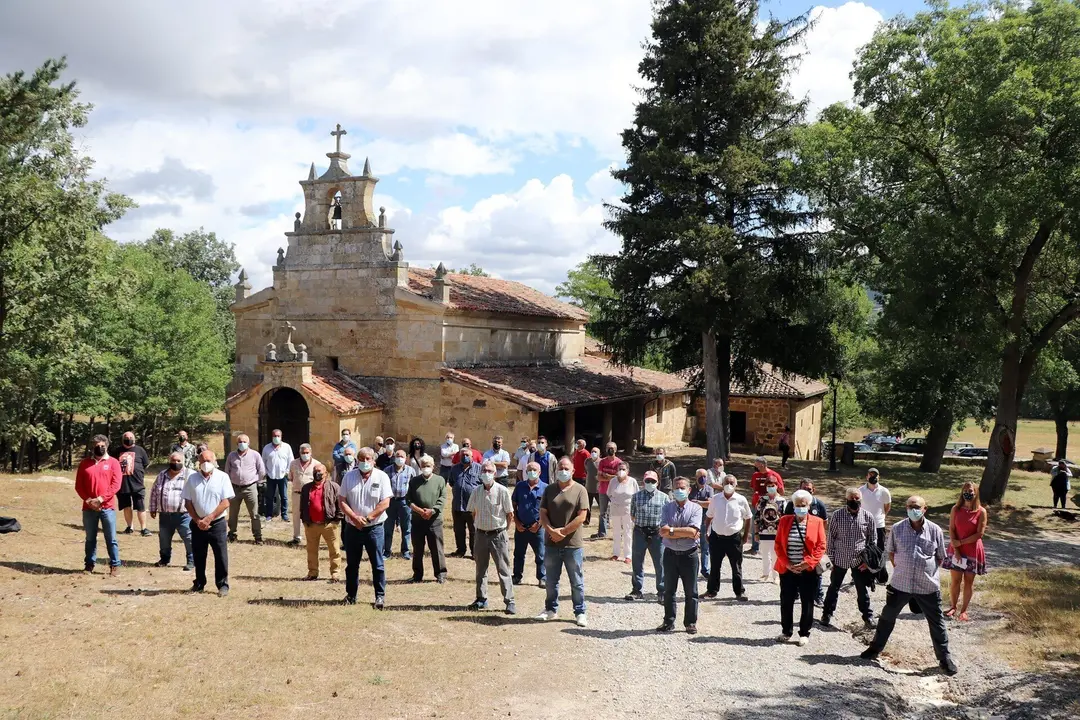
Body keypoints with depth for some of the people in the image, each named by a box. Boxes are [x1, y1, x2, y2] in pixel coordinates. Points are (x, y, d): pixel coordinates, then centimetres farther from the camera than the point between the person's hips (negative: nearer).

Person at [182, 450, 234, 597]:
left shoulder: (222, 477, -6)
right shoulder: (191, 478, 2)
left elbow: (226, 502, -10)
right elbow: (187, 502, 3)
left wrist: (209, 518, -14)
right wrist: (198, 521, -7)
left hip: (217, 523, -3)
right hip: (197, 524, 3)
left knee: (221, 556, -1)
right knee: (198, 556, 11)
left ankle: (223, 585, 8)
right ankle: (199, 583, 25)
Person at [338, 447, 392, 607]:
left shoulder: (381, 477, -6)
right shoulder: (349, 476, 2)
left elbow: (385, 503, -11)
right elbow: (341, 501, -1)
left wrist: (367, 518, -15)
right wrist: (354, 517, -14)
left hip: (374, 528, -3)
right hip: (352, 527, 3)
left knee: (377, 564, 3)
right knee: (352, 564, 12)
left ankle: (380, 595, 12)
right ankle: (351, 595, 25)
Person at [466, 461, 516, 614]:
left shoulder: (502, 491, -10)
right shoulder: (476, 492, 2)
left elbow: (510, 514, -4)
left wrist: (502, 529, 0)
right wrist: (479, 526, 10)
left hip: (498, 534, -4)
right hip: (481, 534, 4)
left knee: (503, 570, -2)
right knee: (480, 569, 13)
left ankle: (509, 601, 1)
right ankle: (481, 599, 25)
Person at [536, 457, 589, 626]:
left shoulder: (580, 490, -4)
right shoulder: (549, 490, 7)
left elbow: (581, 517, -11)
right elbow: (543, 513, 3)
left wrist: (563, 532, -13)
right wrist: (551, 531, -14)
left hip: (573, 544, -3)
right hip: (551, 544, 3)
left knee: (577, 582, 5)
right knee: (551, 580, 14)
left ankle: (580, 613, 13)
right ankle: (551, 609, 27)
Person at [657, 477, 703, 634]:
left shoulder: (695, 508, -3)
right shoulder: (667, 508, 3)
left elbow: (692, 531, -17)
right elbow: (663, 531, -10)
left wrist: (672, 530, -16)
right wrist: (685, 533, -15)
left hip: (689, 554, -2)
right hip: (670, 554, 2)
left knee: (691, 592, 6)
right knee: (669, 590, 10)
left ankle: (691, 623, 18)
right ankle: (669, 622, 21)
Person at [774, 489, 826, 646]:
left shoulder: (817, 522, -1)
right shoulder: (784, 521, 4)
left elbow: (821, 546, -4)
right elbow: (778, 544, 3)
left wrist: (807, 563, -14)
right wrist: (787, 564, -8)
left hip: (808, 570, -2)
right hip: (787, 570, 2)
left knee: (807, 603, 6)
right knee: (786, 602, 7)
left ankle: (804, 634, 17)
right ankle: (786, 631, 22)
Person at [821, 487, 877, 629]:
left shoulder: (868, 517, -5)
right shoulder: (837, 515, -7)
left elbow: (873, 539, 2)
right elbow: (831, 538, -1)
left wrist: (868, 559, -3)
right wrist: (831, 558, -2)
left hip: (859, 560, 0)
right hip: (840, 559, 0)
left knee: (863, 590, 11)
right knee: (834, 587, 13)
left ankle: (867, 616, 25)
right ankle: (827, 613, 27)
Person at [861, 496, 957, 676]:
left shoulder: (935, 531, -8)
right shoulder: (897, 529, -6)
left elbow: (940, 557, 4)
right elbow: (891, 552, 7)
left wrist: (929, 572, 1)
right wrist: (901, 569, 2)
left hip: (928, 586, -1)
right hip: (900, 584, 1)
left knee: (937, 623, 9)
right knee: (887, 617, 15)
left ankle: (944, 657, 23)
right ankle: (875, 648, 32)